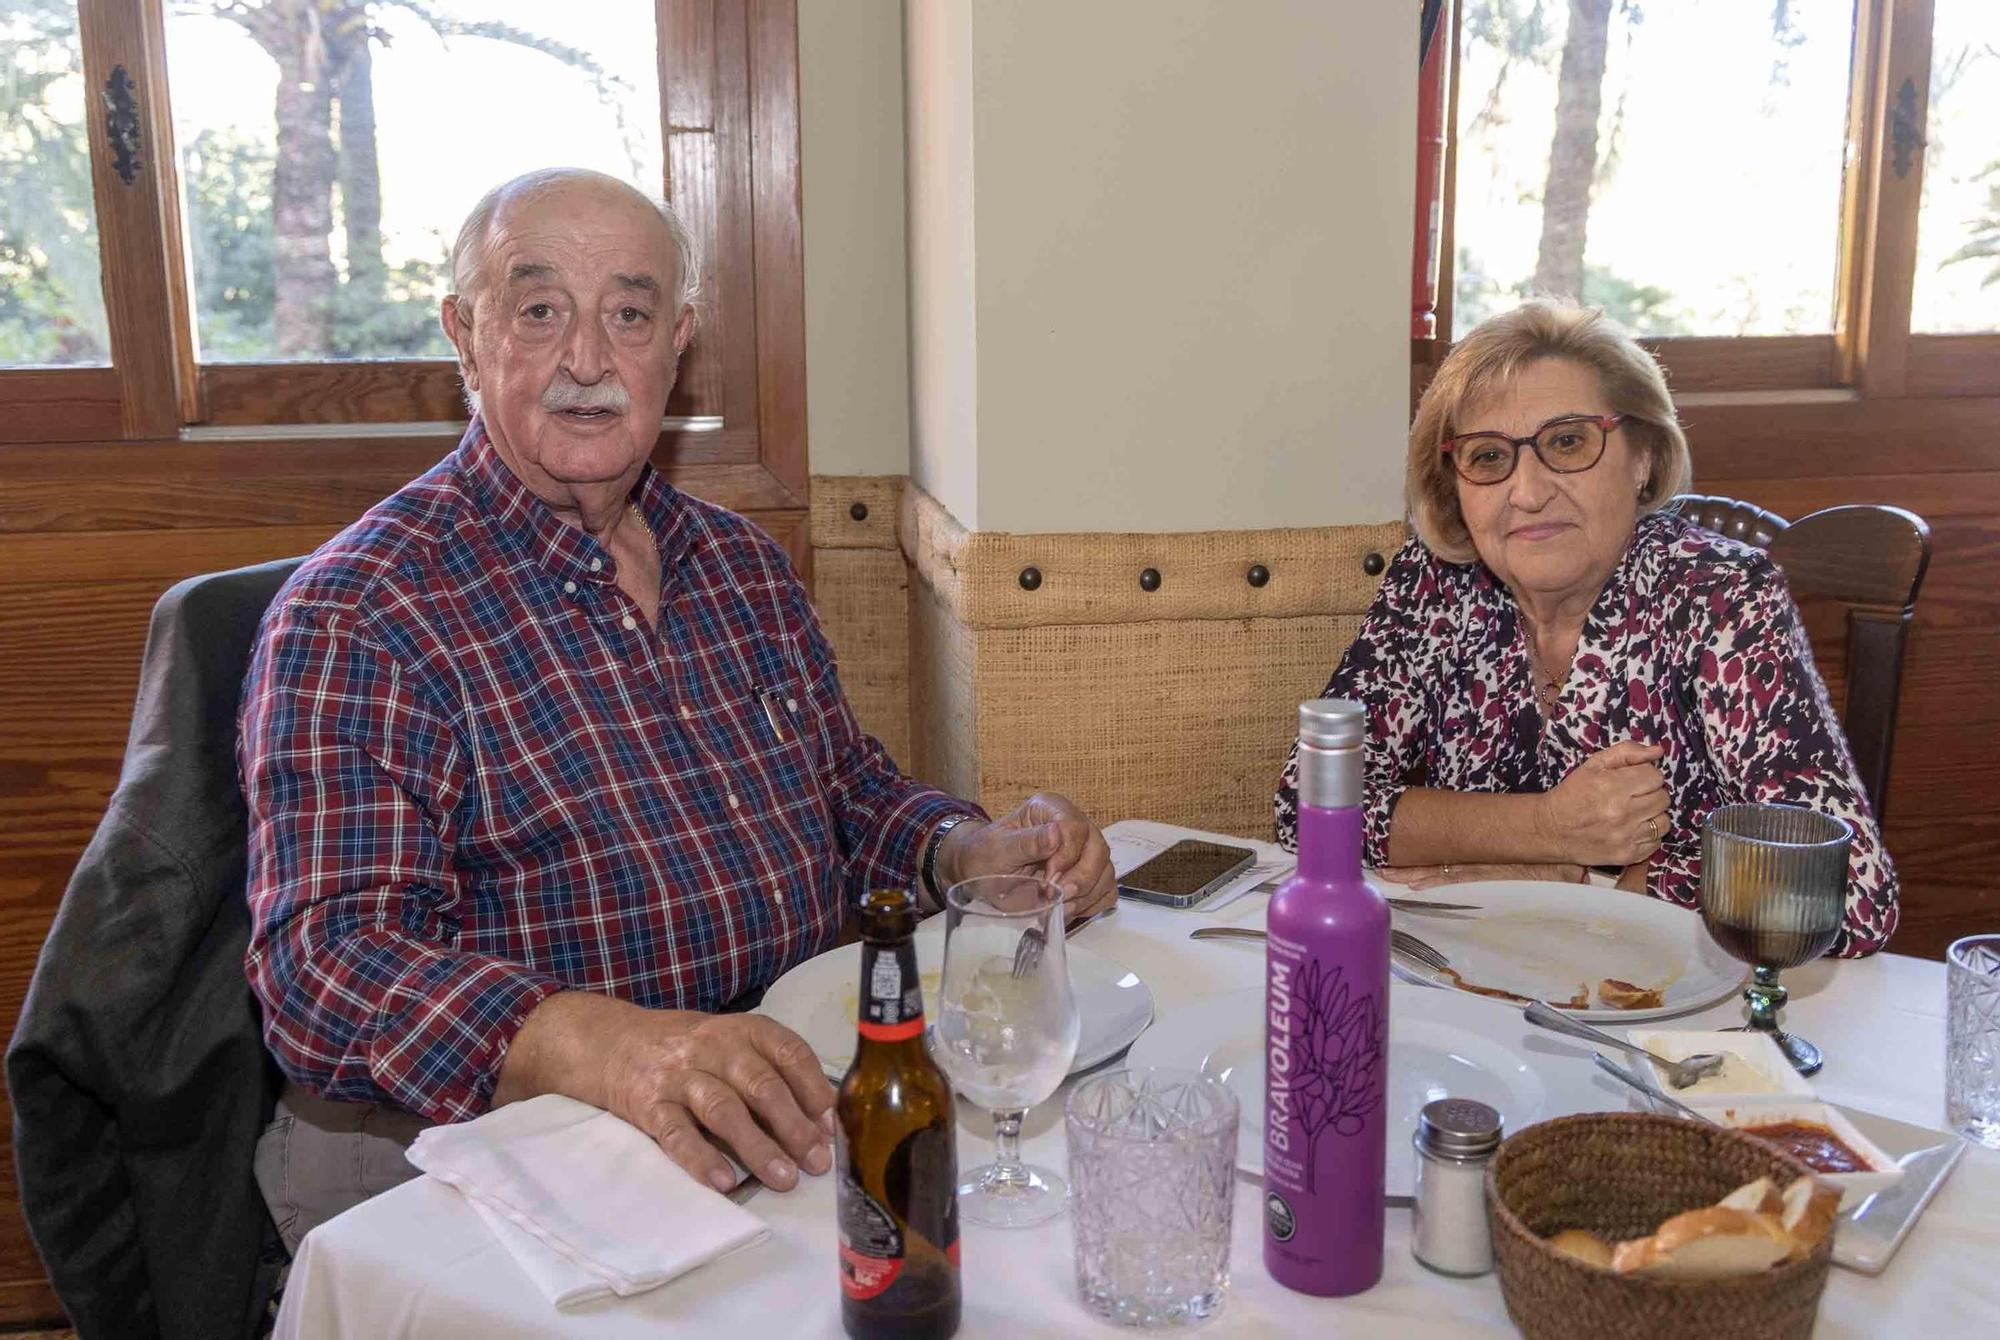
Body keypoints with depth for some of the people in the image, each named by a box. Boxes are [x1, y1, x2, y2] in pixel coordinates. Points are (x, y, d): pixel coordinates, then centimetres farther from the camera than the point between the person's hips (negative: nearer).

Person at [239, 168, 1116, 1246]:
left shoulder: (743, 564, 13)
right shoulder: (354, 616, -8)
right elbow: (328, 953, -19)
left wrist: (967, 853, 1)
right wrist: (594, 1044, -37)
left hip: (786, 1102, 5)